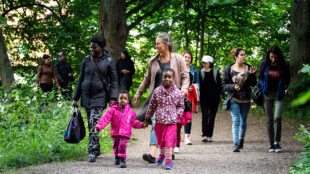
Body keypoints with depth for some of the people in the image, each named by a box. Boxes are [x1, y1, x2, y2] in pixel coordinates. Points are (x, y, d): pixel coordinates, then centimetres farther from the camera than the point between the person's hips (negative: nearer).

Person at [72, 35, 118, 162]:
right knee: (91, 125, 10)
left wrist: (113, 98, -9)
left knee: (94, 124, -16)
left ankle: (92, 153, -16)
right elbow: (80, 80, 13)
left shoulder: (108, 61, 0)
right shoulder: (86, 60, 8)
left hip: (99, 96, -4)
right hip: (86, 95, 4)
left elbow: (114, 80, 1)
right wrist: (75, 98, 11)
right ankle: (97, 149, 25)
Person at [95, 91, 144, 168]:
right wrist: (98, 126, -17)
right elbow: (106, 118, -8)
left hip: (125, 133, -1)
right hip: (115, 132, 1)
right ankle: (117, 157, 39)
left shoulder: (131, 112, 6)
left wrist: (141, 125, 4)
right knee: (116, 145, 13)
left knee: (122, 145, -18)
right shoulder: (113, 110, -1)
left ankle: (122, 160, -12)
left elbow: (133, 123, 17)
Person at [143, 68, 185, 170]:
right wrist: (147, 119, 14)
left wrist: (178, 114, -7)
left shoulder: (177, 92, -3)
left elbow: (181, 106, 10)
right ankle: (162, 154, 41)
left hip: (171, 122, -2)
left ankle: (169, 160, -4)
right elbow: (152, 106, 9)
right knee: (160, 140, 16)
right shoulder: (157, 91, -1)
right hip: (159, 121, 2)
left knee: (169, 141, -9)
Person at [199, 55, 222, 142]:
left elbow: (219, 86, 2)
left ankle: (209, 136, 8)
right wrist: (200, 97, -1)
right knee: (205, 116, -8)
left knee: (211, 117, 3)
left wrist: (218, 97, -6)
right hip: (204, 99, 1)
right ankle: (204, 135, -14)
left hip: (214, 99, -1)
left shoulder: (215, 72, 1)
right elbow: (199, 85, 7)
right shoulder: (201, 72, 6)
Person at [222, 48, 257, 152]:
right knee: (236, 121, -14)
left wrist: (252, 74, -15)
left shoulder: (248, 68, 3)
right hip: (234, 99, -2)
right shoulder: (229, 69, 0)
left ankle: (241, 140, 34)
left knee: (243, 122, 12)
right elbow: (224, 84, 1)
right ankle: (236, 144, -18)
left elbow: (253, 84, 2)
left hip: (245, 100, 2)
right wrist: (233, 87, -17)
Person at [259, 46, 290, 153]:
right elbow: (261, 78, 13)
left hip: (278, 95, -2)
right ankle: (271, 144, 10)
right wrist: (263, 89, 1)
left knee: (277, 117, -17)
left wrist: (282, 90, 0)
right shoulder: (264, 65, -1)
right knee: (269, 120, 3)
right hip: (267, 95, 2)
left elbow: (287, 81, 9)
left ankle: (277, 142, -7)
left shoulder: (284, 66, -5)